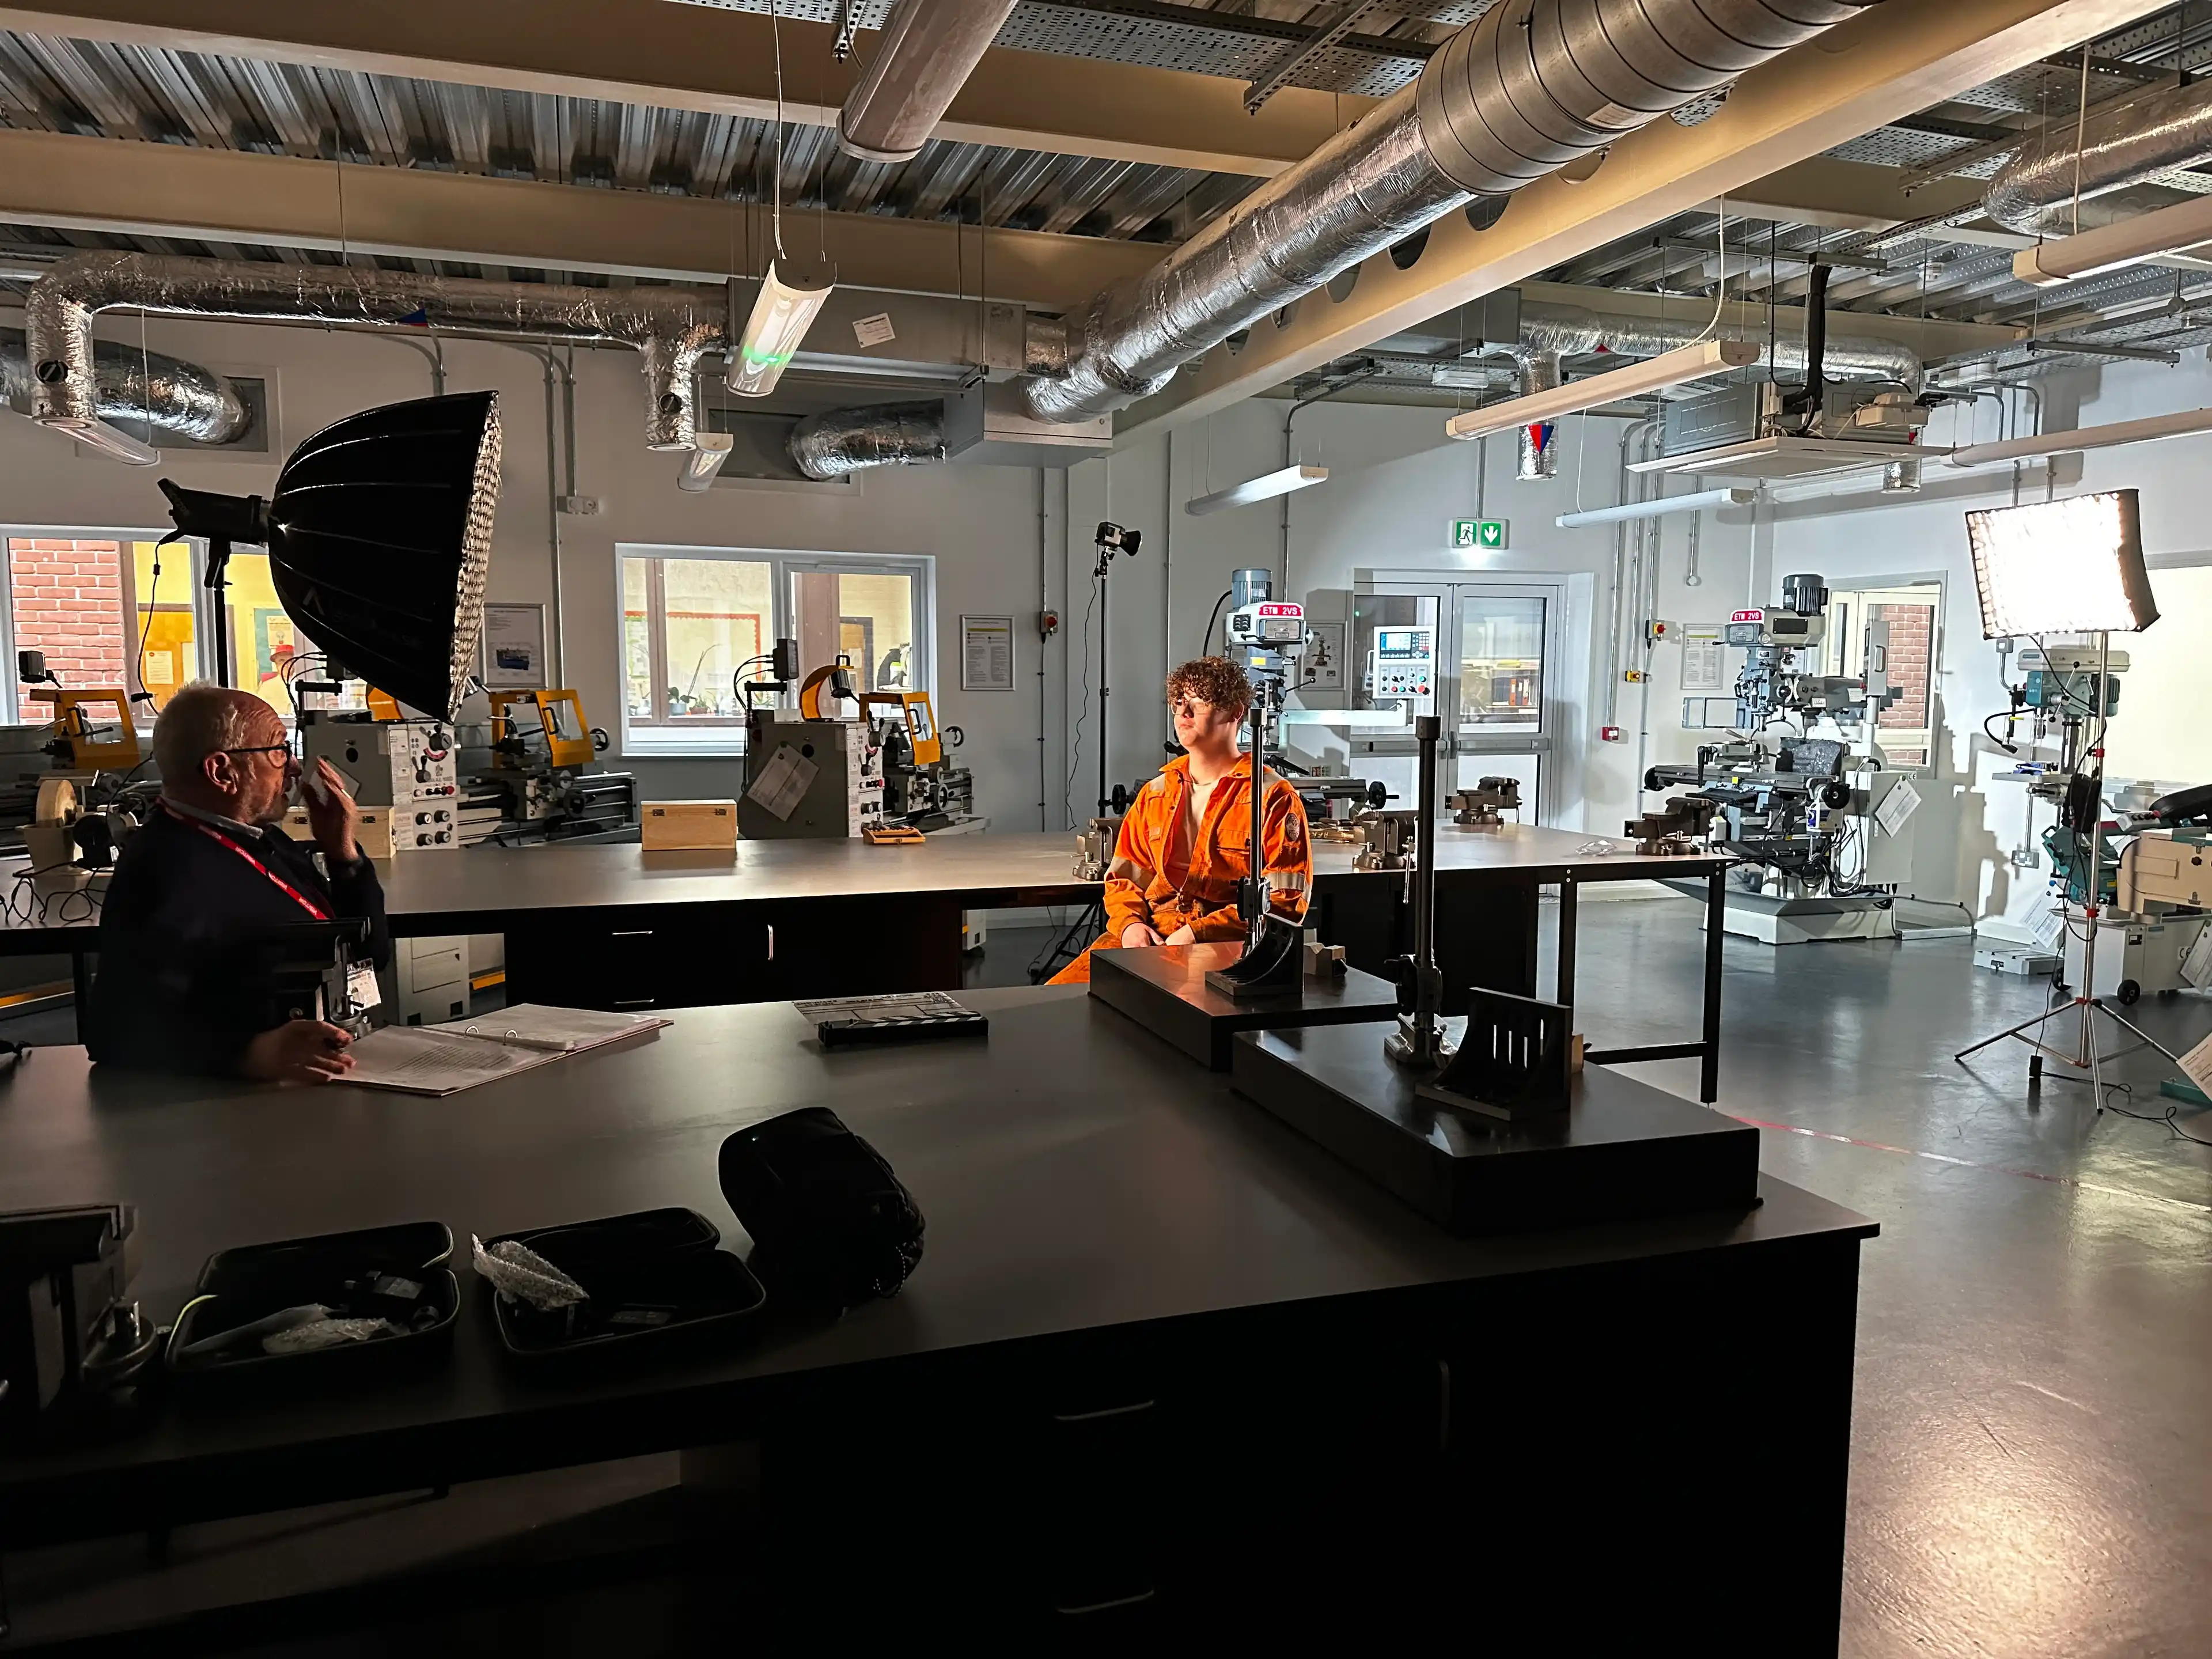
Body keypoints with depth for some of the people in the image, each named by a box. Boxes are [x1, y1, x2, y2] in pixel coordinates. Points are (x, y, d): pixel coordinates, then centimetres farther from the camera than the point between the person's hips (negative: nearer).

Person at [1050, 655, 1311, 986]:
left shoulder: (1273, 798, 0)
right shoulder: (1155, 794, 19)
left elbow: (1286, 902, -7)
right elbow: (1124, 877, 22)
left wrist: (1197, 934, -15)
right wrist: (1129, 922, -2)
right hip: (1149, 937, 5)